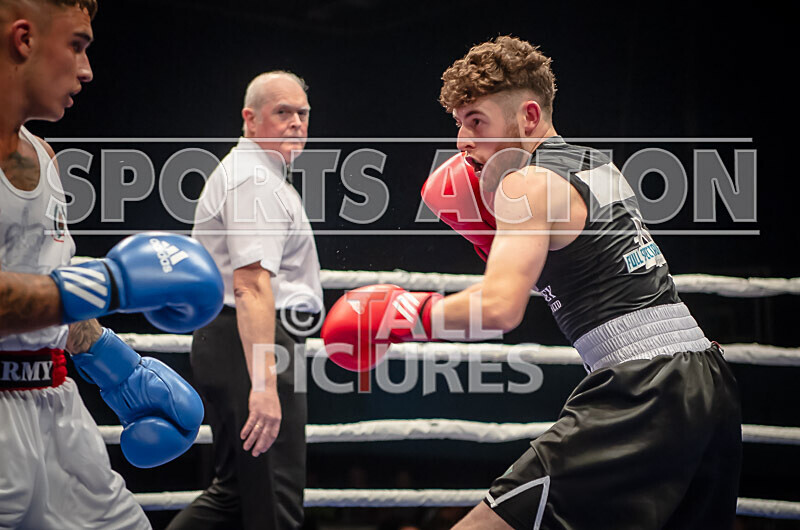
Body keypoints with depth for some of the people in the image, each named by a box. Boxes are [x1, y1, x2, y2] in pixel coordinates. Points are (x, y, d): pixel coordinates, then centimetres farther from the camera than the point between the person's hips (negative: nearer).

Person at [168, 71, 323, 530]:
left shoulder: (241, 171, 22)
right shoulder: (256, 182, -14)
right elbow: (251, 285, -26)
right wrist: (264, 384, -34)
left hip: (223, 341, 11)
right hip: (252, 343, -11)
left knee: (235, 491, 17)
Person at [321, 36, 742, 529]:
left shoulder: (528, 182, -7)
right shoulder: (598, 167, 19)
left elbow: (500, 307, -20)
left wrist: (403, 313, -7)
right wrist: (487, 228, 20)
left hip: (640, 390, -9)